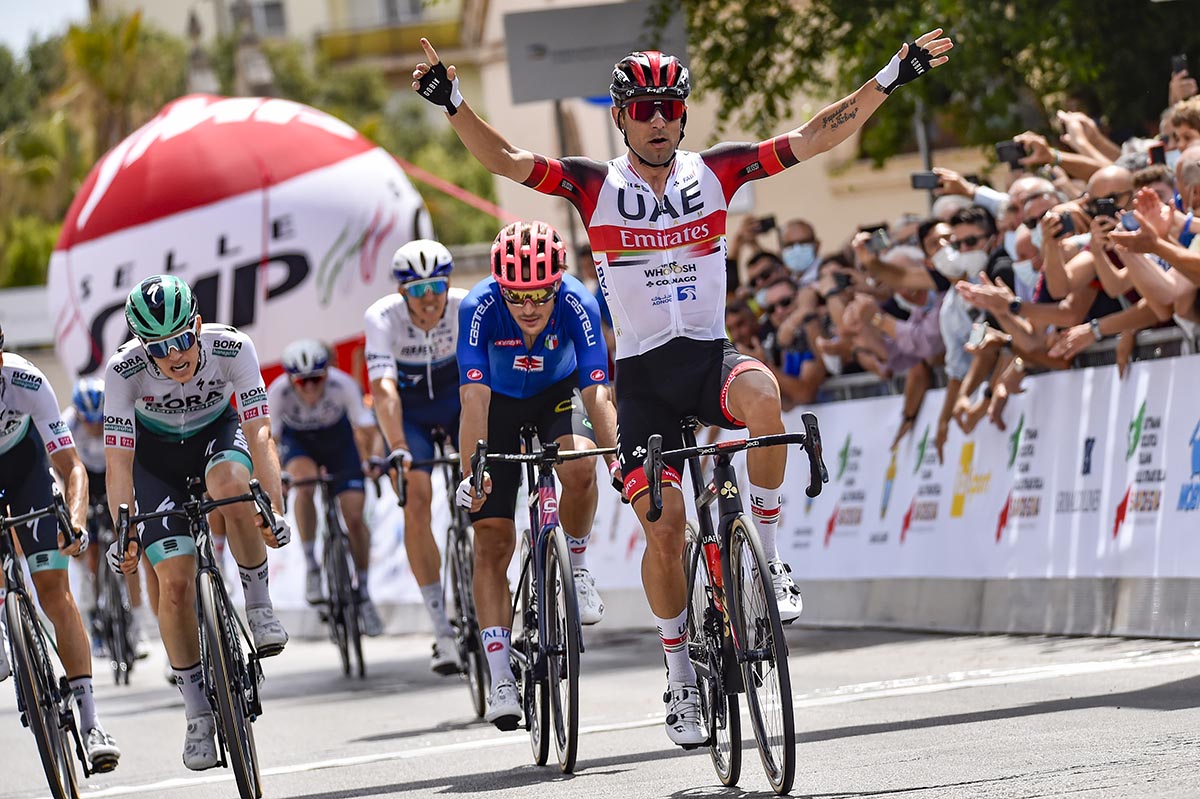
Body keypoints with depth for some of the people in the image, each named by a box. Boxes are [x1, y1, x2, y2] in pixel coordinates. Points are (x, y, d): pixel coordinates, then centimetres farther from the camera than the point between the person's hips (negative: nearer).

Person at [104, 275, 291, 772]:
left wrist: (273, 508, -45)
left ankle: (259, 605, -16)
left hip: (218, 431, 0)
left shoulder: (232, 349, -31)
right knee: (175, 580, -12)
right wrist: (121, 534, -40)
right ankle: (198, 714, 2)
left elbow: (259, 433, -34)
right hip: (157, 454, 0)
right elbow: (118, 462, -30)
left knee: (228, 482, -37)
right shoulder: (124, 370, -30)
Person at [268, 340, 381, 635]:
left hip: (337, 437, 1)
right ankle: (310, 565, -19)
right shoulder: (278, 392, -33)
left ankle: (364, 592, 12)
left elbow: (366, 427, -29)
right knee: (304, 482, -34)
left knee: (354, 517, -8)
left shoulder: (342, 385, -33)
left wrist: (371, 459, -38)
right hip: (297, 441, 0)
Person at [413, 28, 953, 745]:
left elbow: (812, 140, -3)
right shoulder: (597, 187, -3)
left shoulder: (714, 172, 0)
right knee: (664, 525, -12)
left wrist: (891, 79, -10)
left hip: (711, 356, 0)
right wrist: (453, 105, -30)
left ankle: (768, 558, -17)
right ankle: (681, 674, 8)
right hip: (644, 375, 0)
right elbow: (506, 161, -14)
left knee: (762, 393, -35)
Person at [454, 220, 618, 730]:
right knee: (492, 542, -8)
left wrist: (617, 456, -47)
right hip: (500, 405, 0)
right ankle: (501, 680, -8)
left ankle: (576, 567, -5)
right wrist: (471, 474, -48)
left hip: (558, 396, 0)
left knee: (579, 467, -33)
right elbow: (474, 399, -37)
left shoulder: (577, 304, -31)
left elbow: (596, 393, -34)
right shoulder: (480, 308, -32)